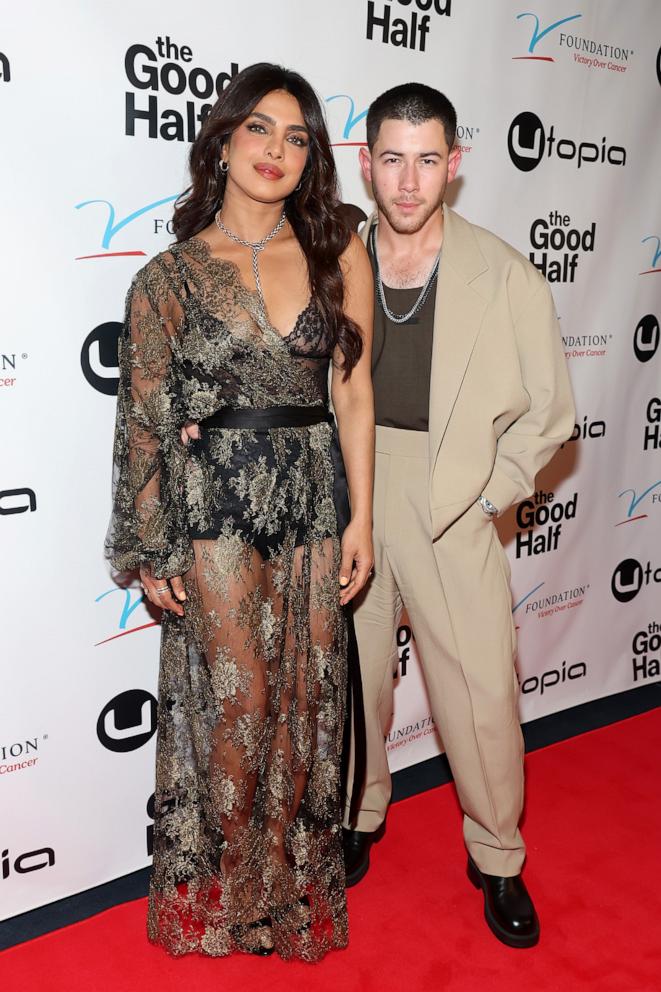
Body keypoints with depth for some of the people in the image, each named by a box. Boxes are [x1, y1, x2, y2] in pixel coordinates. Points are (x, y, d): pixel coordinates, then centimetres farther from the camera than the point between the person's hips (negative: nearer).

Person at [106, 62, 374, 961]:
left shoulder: (338, 255, 4)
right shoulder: (170, 275, -1)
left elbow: (354, 394, 2)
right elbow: (144, 420, 0)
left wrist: (361, 517, -1)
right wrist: (150, 550, -1)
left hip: (313, 501, 2)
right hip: (215, 508, -2)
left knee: (303, 701, 11)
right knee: (237, 703, 5)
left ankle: (294, 884, 34)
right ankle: (226, 891, 31)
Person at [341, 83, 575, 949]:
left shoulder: (508, 279, -7)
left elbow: (546, 411, 0)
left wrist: (486, 493, -5)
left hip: (451, 510, -2)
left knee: (482, 692, 3)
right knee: (350, 676, 16)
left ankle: (498, 859, 29)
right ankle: (361, 815, 42)